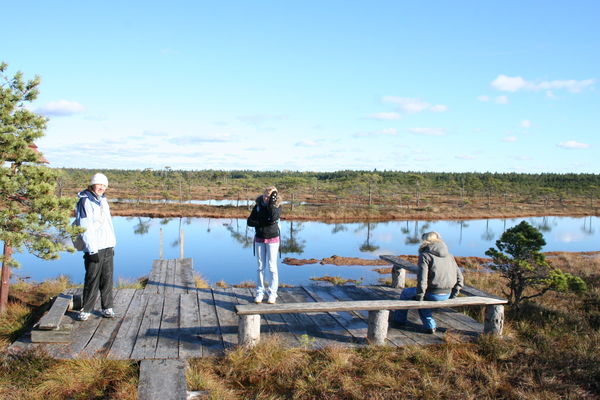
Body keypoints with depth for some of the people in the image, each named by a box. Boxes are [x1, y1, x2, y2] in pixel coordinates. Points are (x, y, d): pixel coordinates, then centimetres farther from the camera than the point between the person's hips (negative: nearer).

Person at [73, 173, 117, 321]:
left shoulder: (103, 201, 15)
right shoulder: (85, 202, -9)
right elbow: (84, 228, -14)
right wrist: (92, 250, -17)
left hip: (108, 247, 7)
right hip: (93, 249, -7)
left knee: (107, 278, 9)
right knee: (92, 279, -2)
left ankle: (107, 307, 17)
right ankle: (86, 309, 10)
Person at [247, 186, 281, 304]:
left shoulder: (277, 206, -8)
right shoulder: (258, 206, 0)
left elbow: (274, 217, -27)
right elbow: (250, 221, 0)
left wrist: (271, 203, -25)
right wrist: (261, 223, -15)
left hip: (272, 239, -3)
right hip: (259, 239, 3)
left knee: (272, 266, -1)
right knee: (260, 267, 7)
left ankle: (272, 293, 6)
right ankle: (259, 292, 14)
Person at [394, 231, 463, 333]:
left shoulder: (425, 256, -10)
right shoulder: (450, 256, 11)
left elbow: (422, 278, -19)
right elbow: (459, 277, 10)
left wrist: (419, 297, -11)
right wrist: (453, 294, 15)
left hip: (432, 294, -6)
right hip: (447, 295, 7)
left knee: (406, 293, 18)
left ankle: (399, 319, 35)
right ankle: (430, 326, 24)